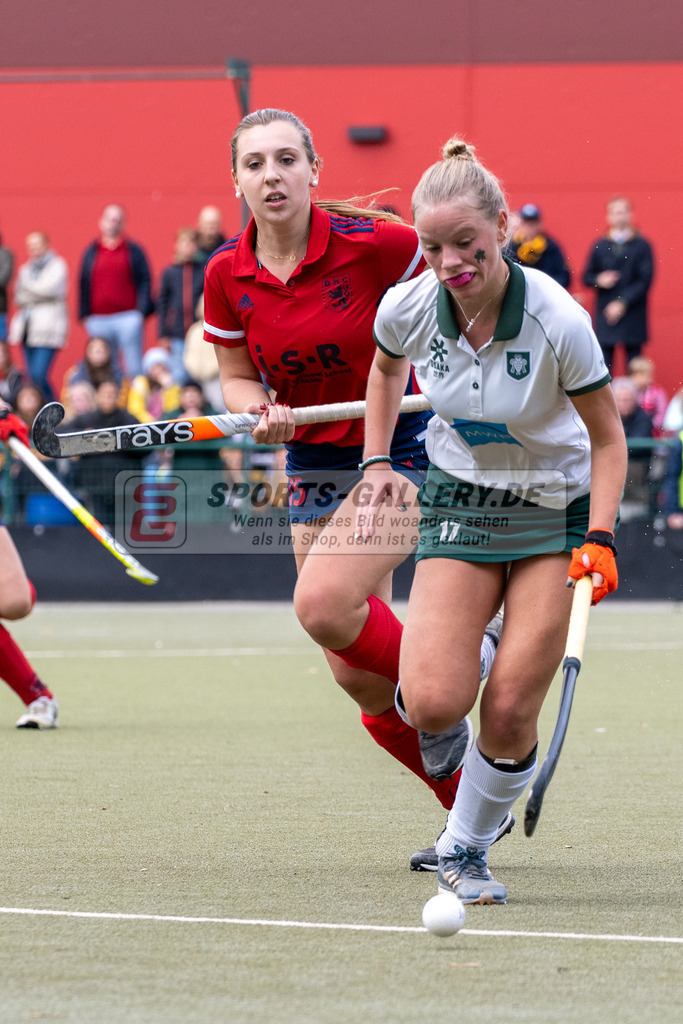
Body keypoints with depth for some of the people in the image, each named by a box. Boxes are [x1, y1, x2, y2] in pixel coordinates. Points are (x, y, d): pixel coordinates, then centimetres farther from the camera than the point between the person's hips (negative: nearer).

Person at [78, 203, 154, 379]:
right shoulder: (91, 252, 14)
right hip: (98, 320, 3)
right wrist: (84, 315, 6)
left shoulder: (134, 251, 7)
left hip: (128, 317, -3)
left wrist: (141, 311, -7)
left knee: (134, 368, -6)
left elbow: (145, 282, 4)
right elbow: (83, 284, 14)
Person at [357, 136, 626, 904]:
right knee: (433, 704, -16)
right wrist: (377, 461, 6)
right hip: (459, 501, 2)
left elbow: (607, 438, -11)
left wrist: (599, 538, -22)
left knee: (510, 716, -12)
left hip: (555, 508, -2)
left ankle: (465, 849, 13)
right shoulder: (408, 308, -14)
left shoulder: (558, 322, -24)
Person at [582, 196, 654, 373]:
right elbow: (587, 277, 12)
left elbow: (645, 280, -4)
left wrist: (623, 302, -13)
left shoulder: (642, 246, 1)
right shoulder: (600, 246, 9)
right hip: (605, 313, 2)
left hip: (632, 315, -2)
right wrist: (599, 280, -11)